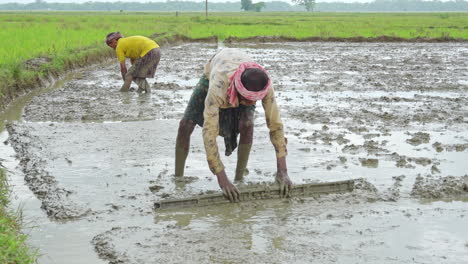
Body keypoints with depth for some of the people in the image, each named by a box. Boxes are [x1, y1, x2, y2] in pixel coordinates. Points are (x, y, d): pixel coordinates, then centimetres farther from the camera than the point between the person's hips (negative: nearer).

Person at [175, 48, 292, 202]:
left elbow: (275, 125, -37)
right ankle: (178, 178, 6)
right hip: (212, 75, -1)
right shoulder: (217, 87, -50)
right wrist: (222, 179, -55)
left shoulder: (264, 86, -42)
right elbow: (209, 132, -51)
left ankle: (239, 179, -10)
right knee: (185, 125, -12)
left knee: (247, 124, -26)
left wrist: (282, 172, -42)